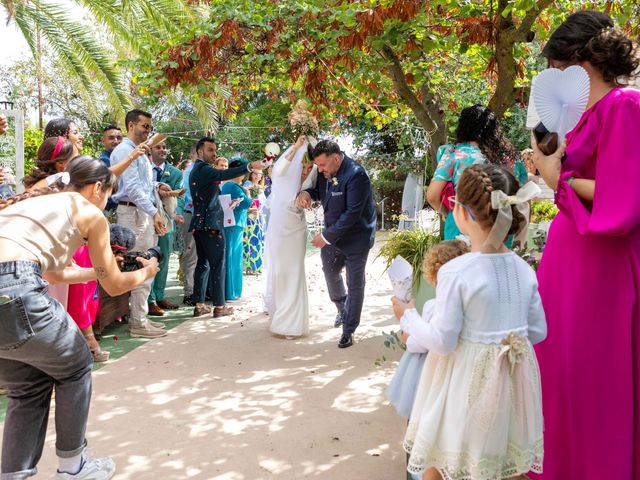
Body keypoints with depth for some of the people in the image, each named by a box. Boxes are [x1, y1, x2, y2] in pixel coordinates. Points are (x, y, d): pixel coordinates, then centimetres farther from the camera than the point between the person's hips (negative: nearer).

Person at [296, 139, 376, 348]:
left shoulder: (356, 175, -26)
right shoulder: (325, 172, -3)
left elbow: (352, 213, -28)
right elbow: (318, 190, 14)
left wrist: (326, 236, -24)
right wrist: (306, 193, -12)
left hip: (355, 237, -7)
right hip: (332, 234, 8)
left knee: (355, 284, 4)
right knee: (330, 271, 22)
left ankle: (348, 330, 17)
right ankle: (342, 308, 48)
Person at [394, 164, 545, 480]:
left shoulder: (455, 272, -21)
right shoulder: (525, 270, -4)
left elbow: (441, 341, -17)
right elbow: (538, 332, 4)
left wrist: (408, 317, -1)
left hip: (468, 381, -5)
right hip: (511, 382, 5)